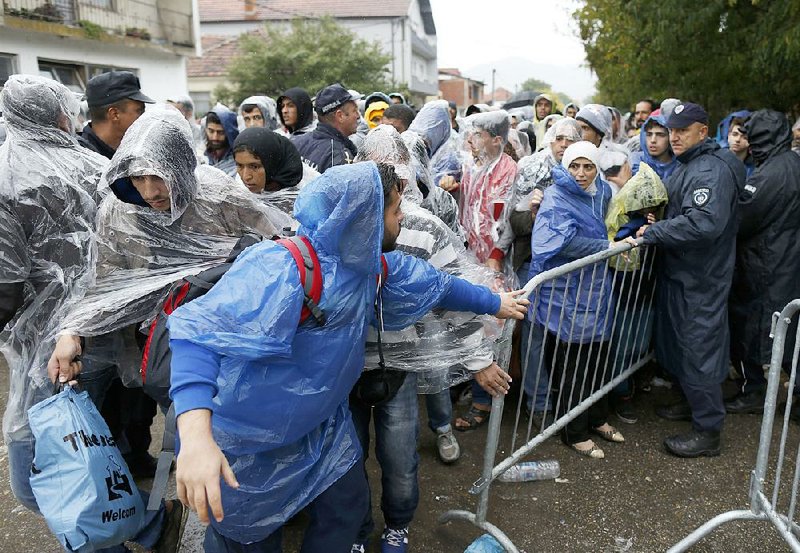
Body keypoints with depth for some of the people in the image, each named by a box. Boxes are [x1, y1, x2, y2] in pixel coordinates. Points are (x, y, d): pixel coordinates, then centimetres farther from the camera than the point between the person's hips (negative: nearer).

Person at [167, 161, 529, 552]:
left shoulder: (374, 264, -7)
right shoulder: (283, 269, -34)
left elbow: (437, 284, 10)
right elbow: (199, 329, -45)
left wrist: (496, 303, 23)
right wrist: (196, 435, -59)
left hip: (321, 425, 7)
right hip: (247, 439, -6)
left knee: (348, 509, 16)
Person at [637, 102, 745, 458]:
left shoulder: (712, 170, -19)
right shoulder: (687, 165, 14)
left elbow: (704, 223, -32)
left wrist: (652, 233, -24)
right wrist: (657, 222, 7)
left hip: (700, 279, -10)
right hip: (679, 272, 10)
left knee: (700, 347, -3)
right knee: (679, 340, 20)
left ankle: (707, 431, 9)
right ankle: (693, 402, 38)